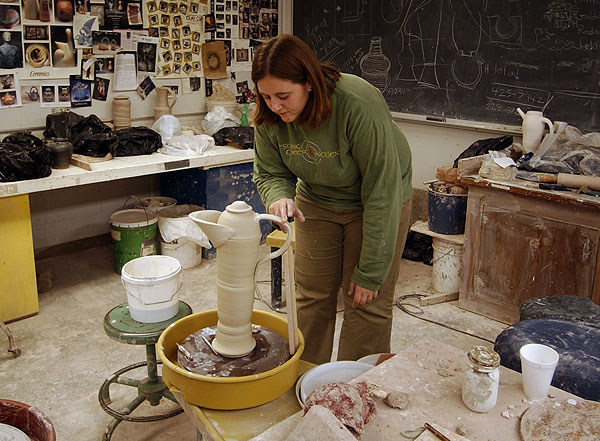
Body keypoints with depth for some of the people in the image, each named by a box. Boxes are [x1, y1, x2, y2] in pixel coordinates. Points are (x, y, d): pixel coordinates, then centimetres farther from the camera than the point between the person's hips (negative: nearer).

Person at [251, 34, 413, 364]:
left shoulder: (358, 105, -35)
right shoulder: (269, 117, -19)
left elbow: (380, 192, -30)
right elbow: (269, 173, -3)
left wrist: (369, 273, -25)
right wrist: (279, 197, -30)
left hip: (377, 201, -4)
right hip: (317, 200, 4)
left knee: (367, 302, -2)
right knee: (311, 297, 5)